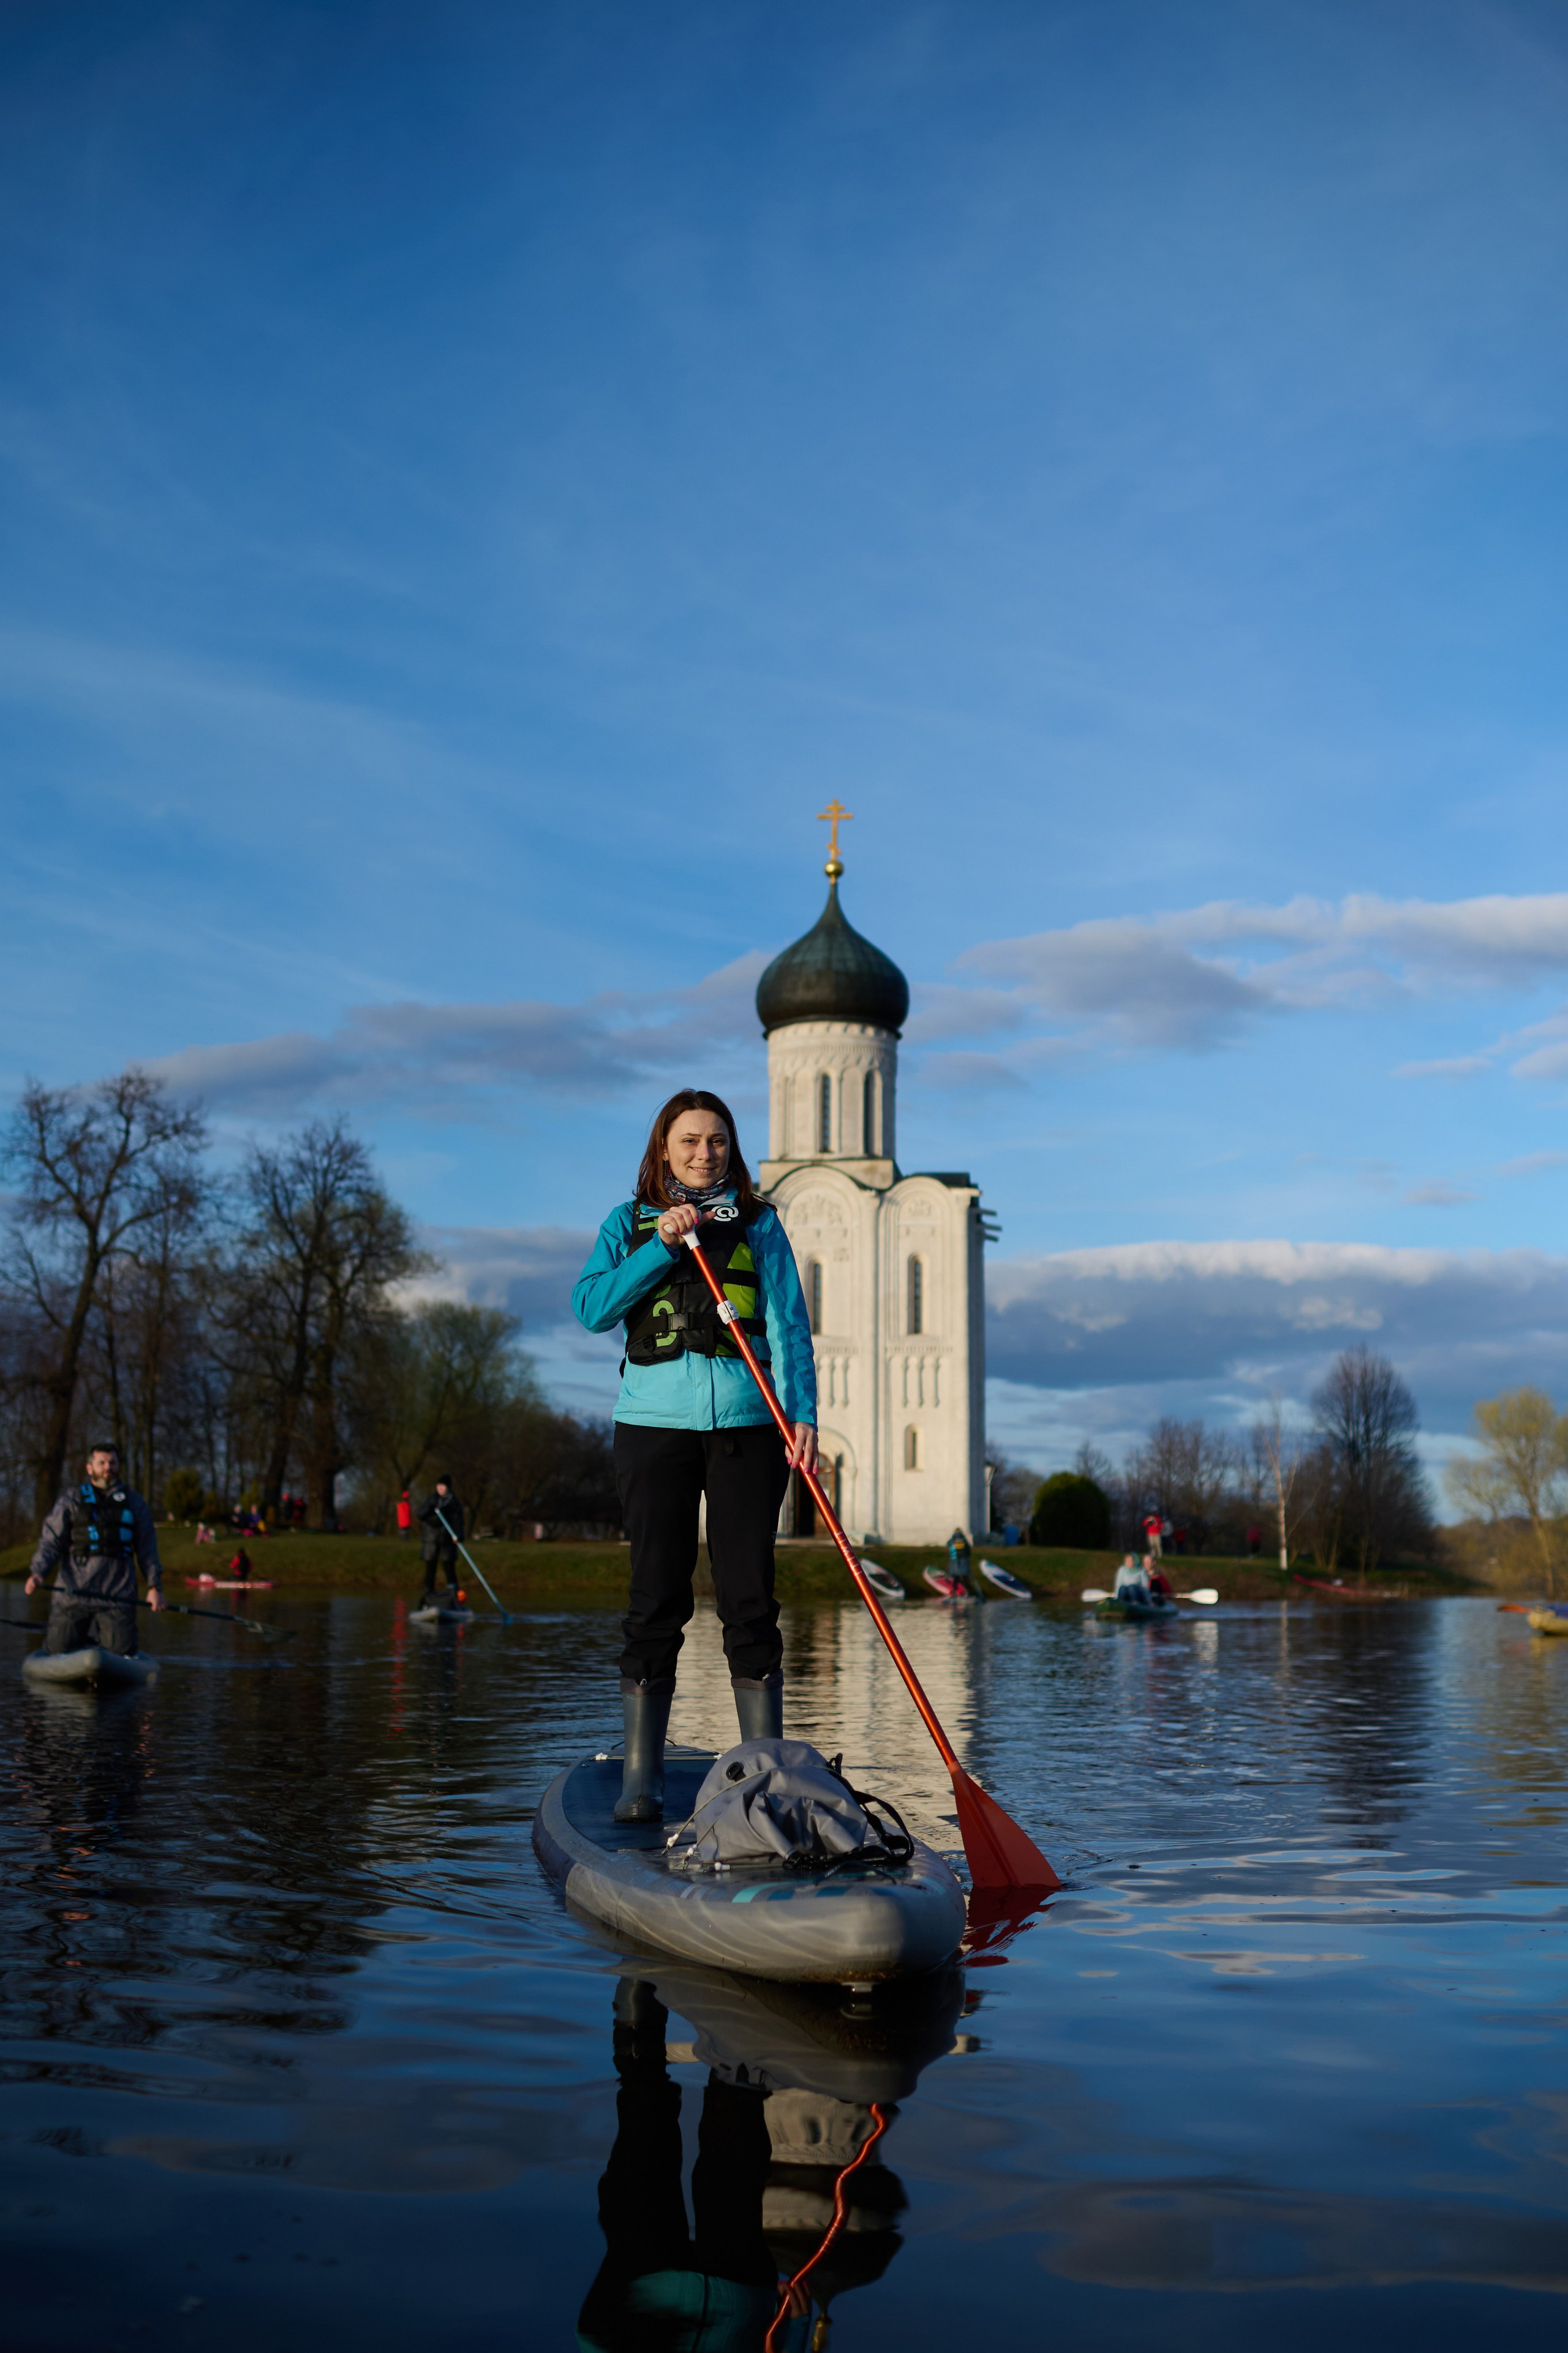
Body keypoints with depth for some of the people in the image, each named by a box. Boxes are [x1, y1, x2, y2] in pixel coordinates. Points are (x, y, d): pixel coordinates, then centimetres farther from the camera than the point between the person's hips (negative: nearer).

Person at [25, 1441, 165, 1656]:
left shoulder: (134, 1502, 14)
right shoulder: (72, 1500, 9)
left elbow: (147, 1549, 13)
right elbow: (51, 1542, 2)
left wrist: (155, 1586, 3)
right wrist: (37, 1573, -14)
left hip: (118, 1594, 0)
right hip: (73, 1590, 0)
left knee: (122, 1651, -9)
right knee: (59, 1649, -3)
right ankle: (86, 1638, 29)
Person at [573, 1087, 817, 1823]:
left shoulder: (758, 1224, 10)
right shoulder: (630, 1224, 12)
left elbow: (787, 1323, 2)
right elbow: (591, 1308, -2)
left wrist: (802, 1413, -10)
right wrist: (663, 1246, -10)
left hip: (746, 1427, 0)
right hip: (655, 1425, 0)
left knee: (749, 1597, -1)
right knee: (656, 1599, 1)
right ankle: (640, 1777, 7)